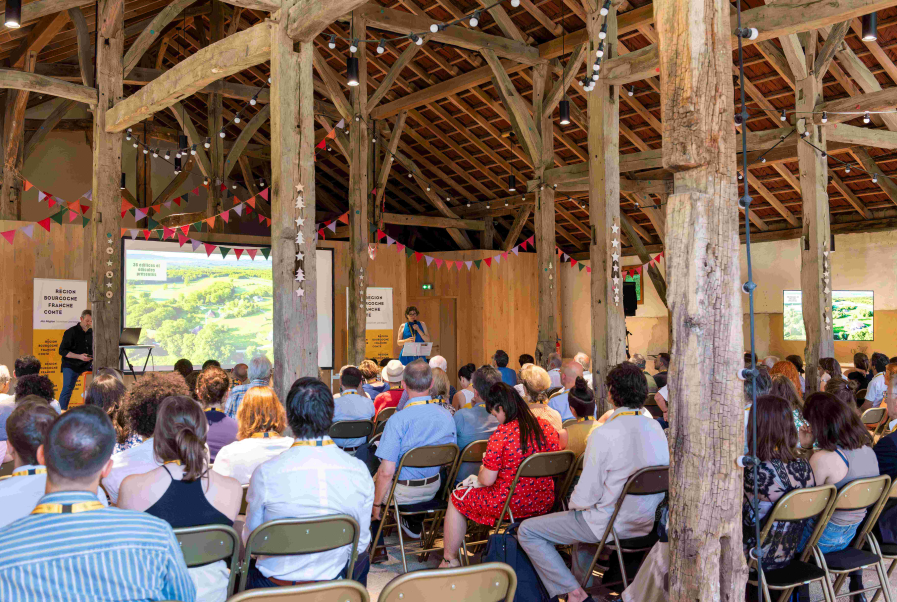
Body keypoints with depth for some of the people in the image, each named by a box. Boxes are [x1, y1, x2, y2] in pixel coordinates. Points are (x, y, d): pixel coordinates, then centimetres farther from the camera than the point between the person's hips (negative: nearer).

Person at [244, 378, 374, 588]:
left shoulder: (266, 474, -20)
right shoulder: (359, 471, -14)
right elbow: (361, 542, -2)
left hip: (275, 586, -2)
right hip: (334, 583, 2)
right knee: (362, 555, 32)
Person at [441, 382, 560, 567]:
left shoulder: (501, 434, -21)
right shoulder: (546, 427, -3)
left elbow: (487, 480, -18)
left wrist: (481, 471, 6)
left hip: (510, 505, -7)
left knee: (457, 499, 17)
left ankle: (449, 559, 29)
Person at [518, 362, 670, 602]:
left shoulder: (604, 434, -25)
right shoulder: (656, 428, -4)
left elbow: (585, 497, -21)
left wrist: (573, 503, 4)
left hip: (611, 525, -7)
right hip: (646, 522, 8)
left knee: (527, 531, 4)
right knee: (581, 518, 36)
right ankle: (584, 580, 38)